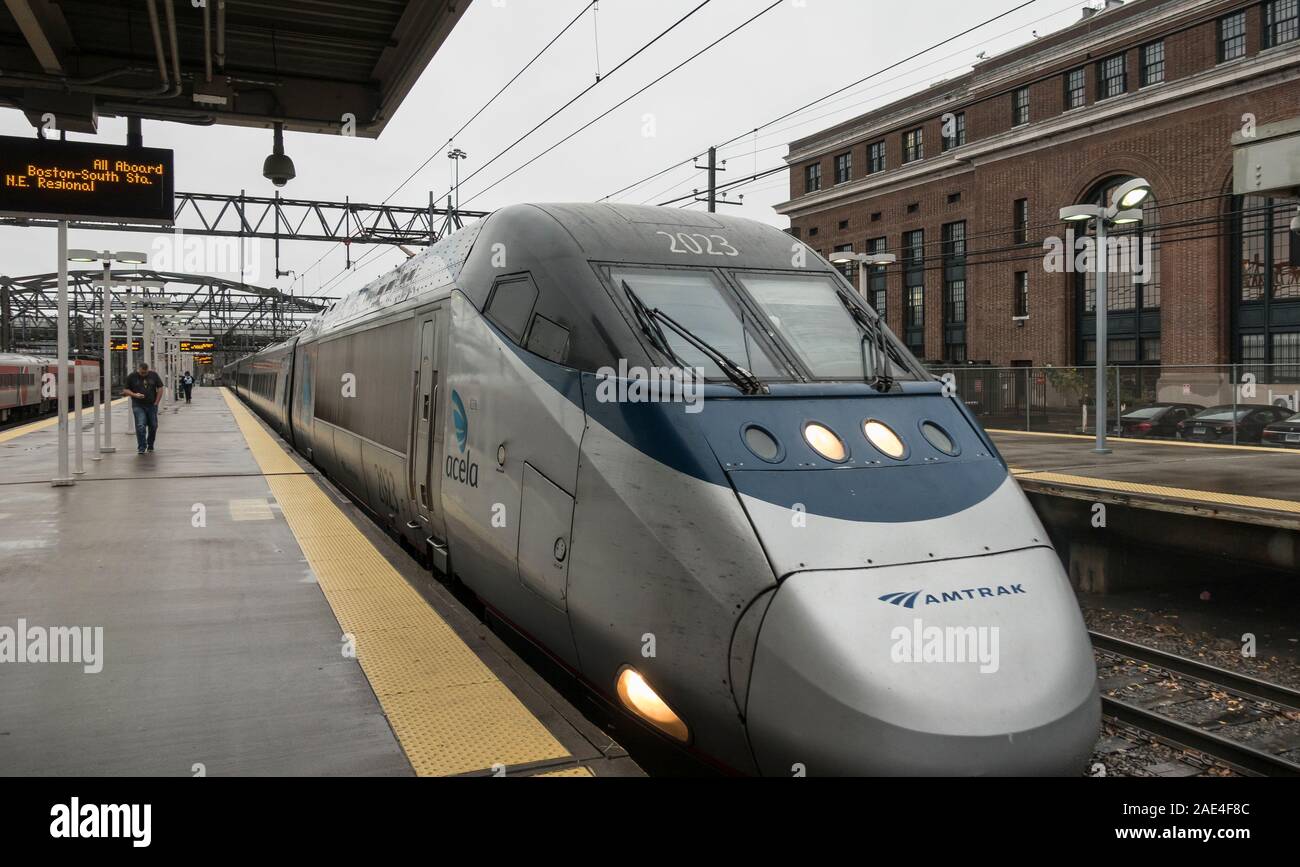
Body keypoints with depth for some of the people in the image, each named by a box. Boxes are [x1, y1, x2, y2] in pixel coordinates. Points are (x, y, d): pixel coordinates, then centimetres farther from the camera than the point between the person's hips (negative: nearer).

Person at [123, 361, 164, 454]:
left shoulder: (154, 375, 4)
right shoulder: (132, 377, -1)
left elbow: (160, 388, 6)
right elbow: (125, 390, 3)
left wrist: (156, 402, 0)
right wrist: (135, 395, -16)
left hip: (152, 405, 2)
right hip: (138, 406, -2)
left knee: (153, 426, 8)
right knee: (140, 426, -12)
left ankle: (150, 445, 28)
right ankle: (141, 448, -8)